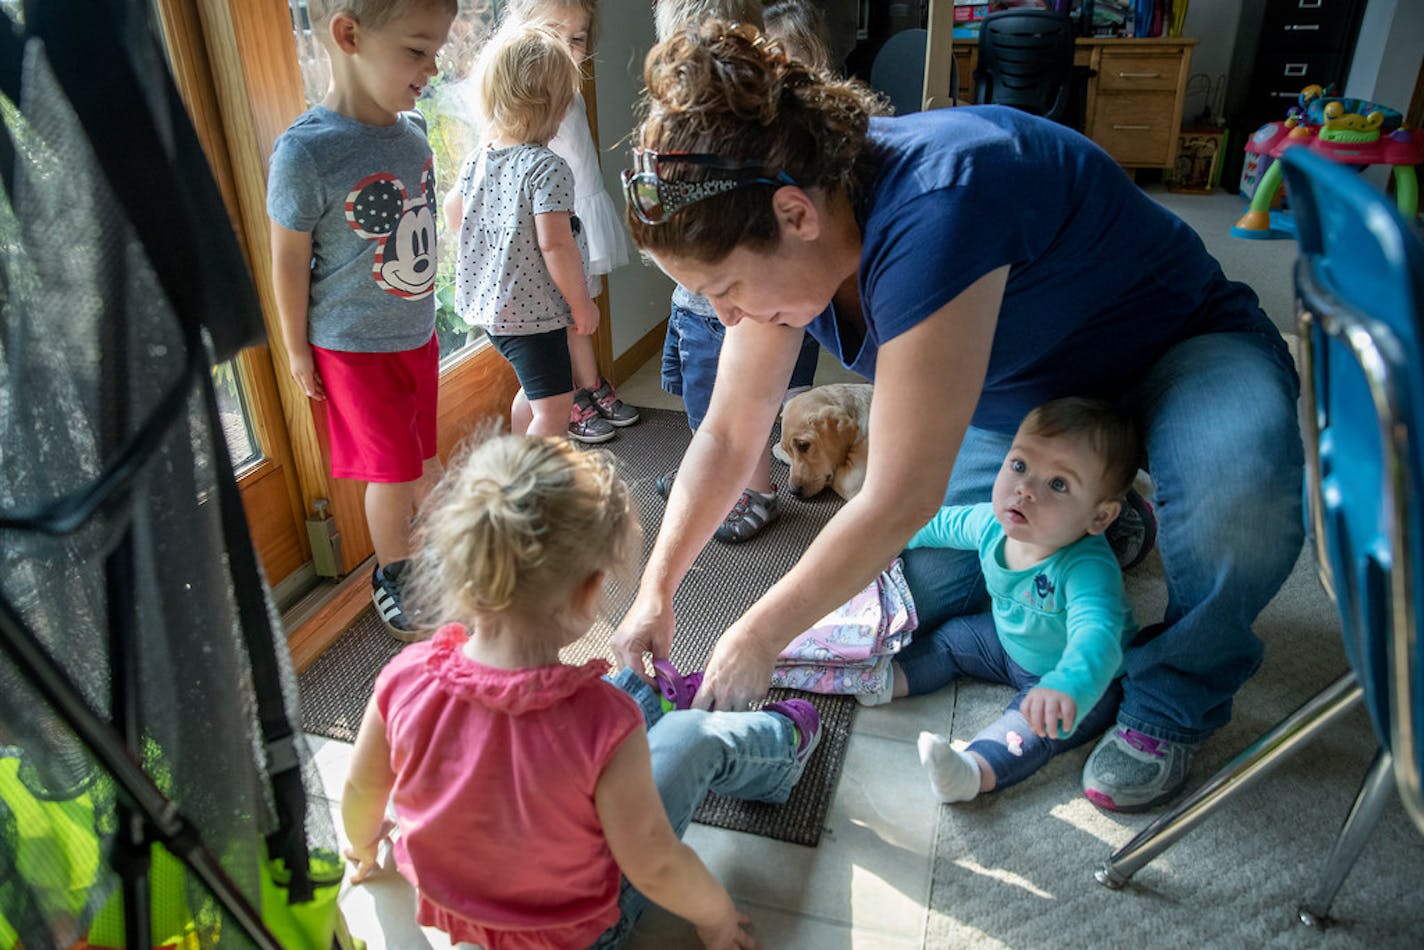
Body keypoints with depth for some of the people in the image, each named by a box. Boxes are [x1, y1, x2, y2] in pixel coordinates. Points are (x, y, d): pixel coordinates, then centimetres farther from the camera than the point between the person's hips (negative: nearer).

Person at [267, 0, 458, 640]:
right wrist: (296, 349, -5)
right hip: (354, 347, -5)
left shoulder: (412, 129, -3)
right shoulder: (306, 152, -23)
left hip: (416, 333, 6)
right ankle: (390, 575, 28)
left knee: (425, 457, 18)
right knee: (393, 473, 4)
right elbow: (289, 259, -13)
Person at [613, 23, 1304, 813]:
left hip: (1182, 349, -6)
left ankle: (1172, 702, -9)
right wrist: (656, 590, -11)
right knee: (927, 591, -2)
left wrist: (755, 640, -26)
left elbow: (899, 499, -37)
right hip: (1020, 396, 7)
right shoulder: (779, 233, -16)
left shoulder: (931, 211, -41)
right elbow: (728, 434, -7)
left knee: (1239, 484, -39)